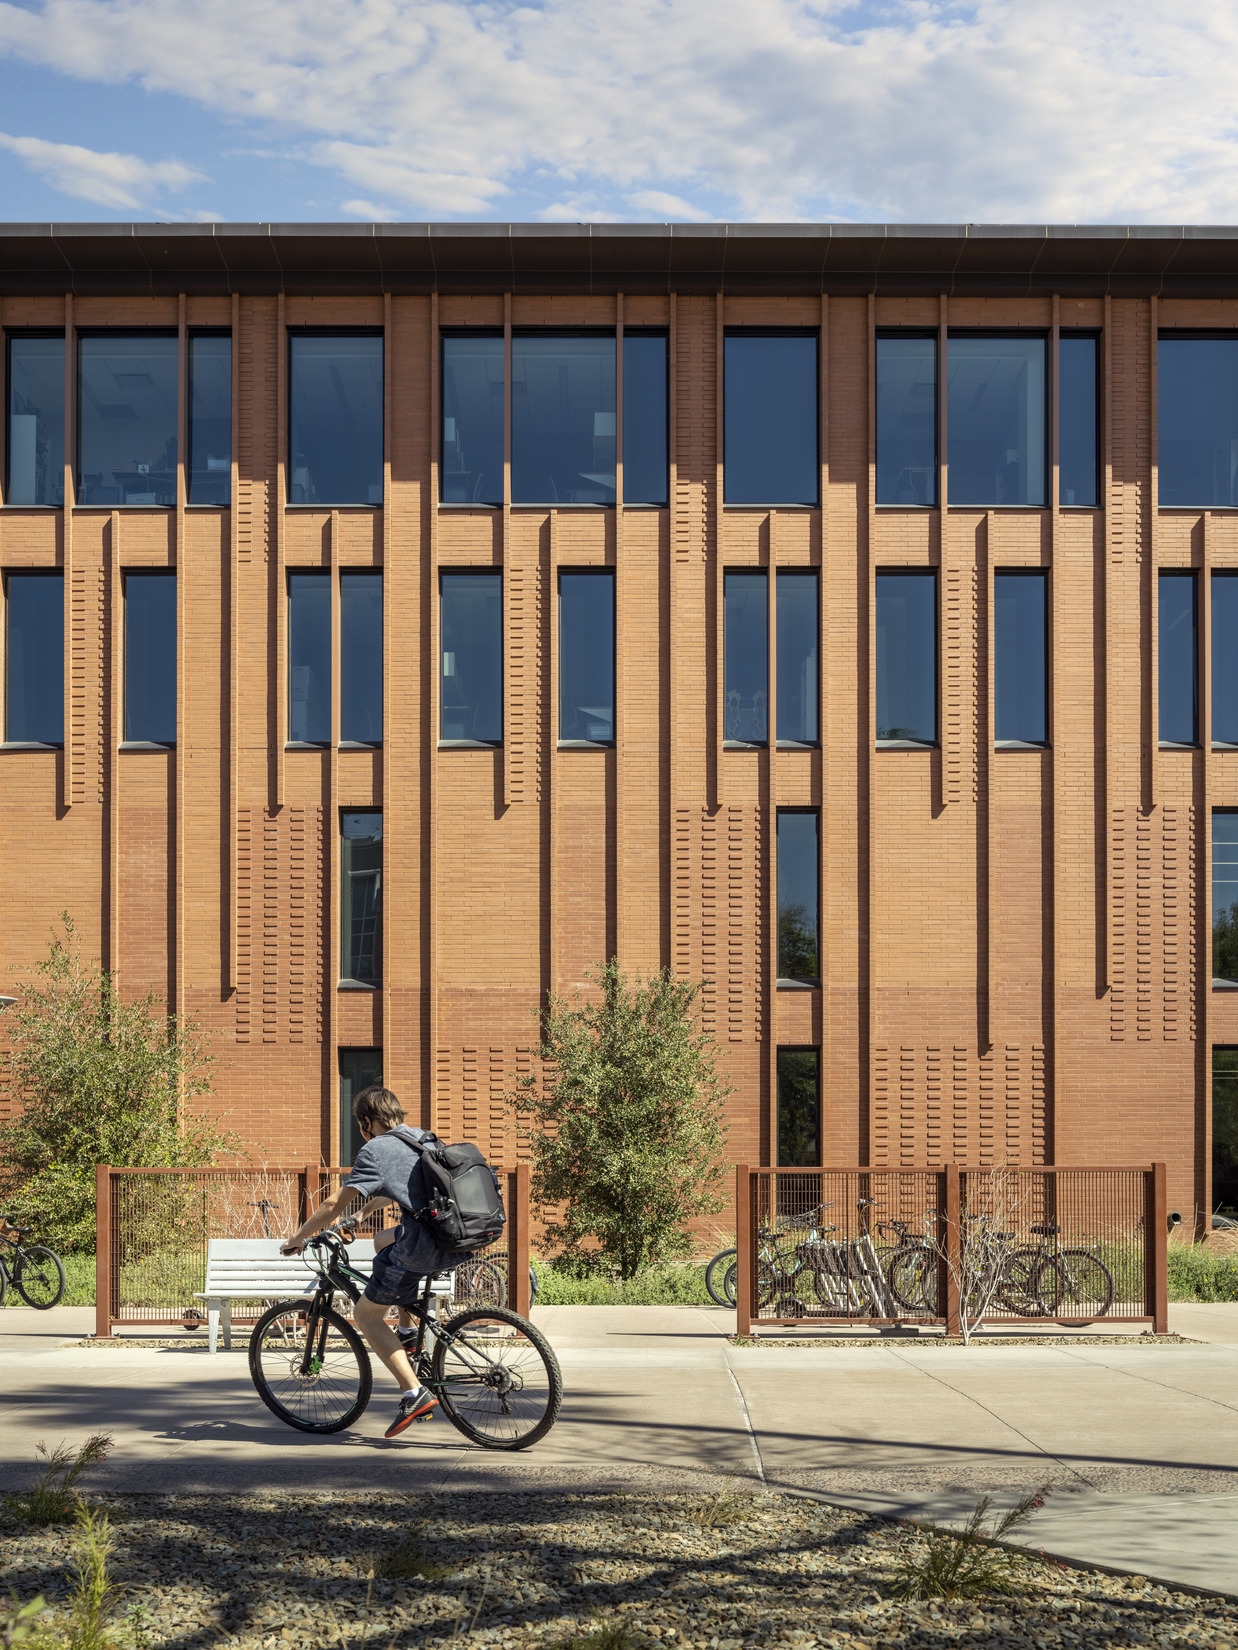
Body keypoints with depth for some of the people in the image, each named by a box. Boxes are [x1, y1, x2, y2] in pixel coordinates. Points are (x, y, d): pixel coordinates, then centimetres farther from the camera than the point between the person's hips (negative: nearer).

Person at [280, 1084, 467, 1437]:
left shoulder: (376, 1150, -3)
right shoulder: (422, 1138, 21)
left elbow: (335, 1204, -4)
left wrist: (296, 1238, 9)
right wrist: (363, 1212, 52)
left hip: (424, 1246, -8)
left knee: (366, 1314, 8)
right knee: (384, 1240, 34)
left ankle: (414, 1394, -5)